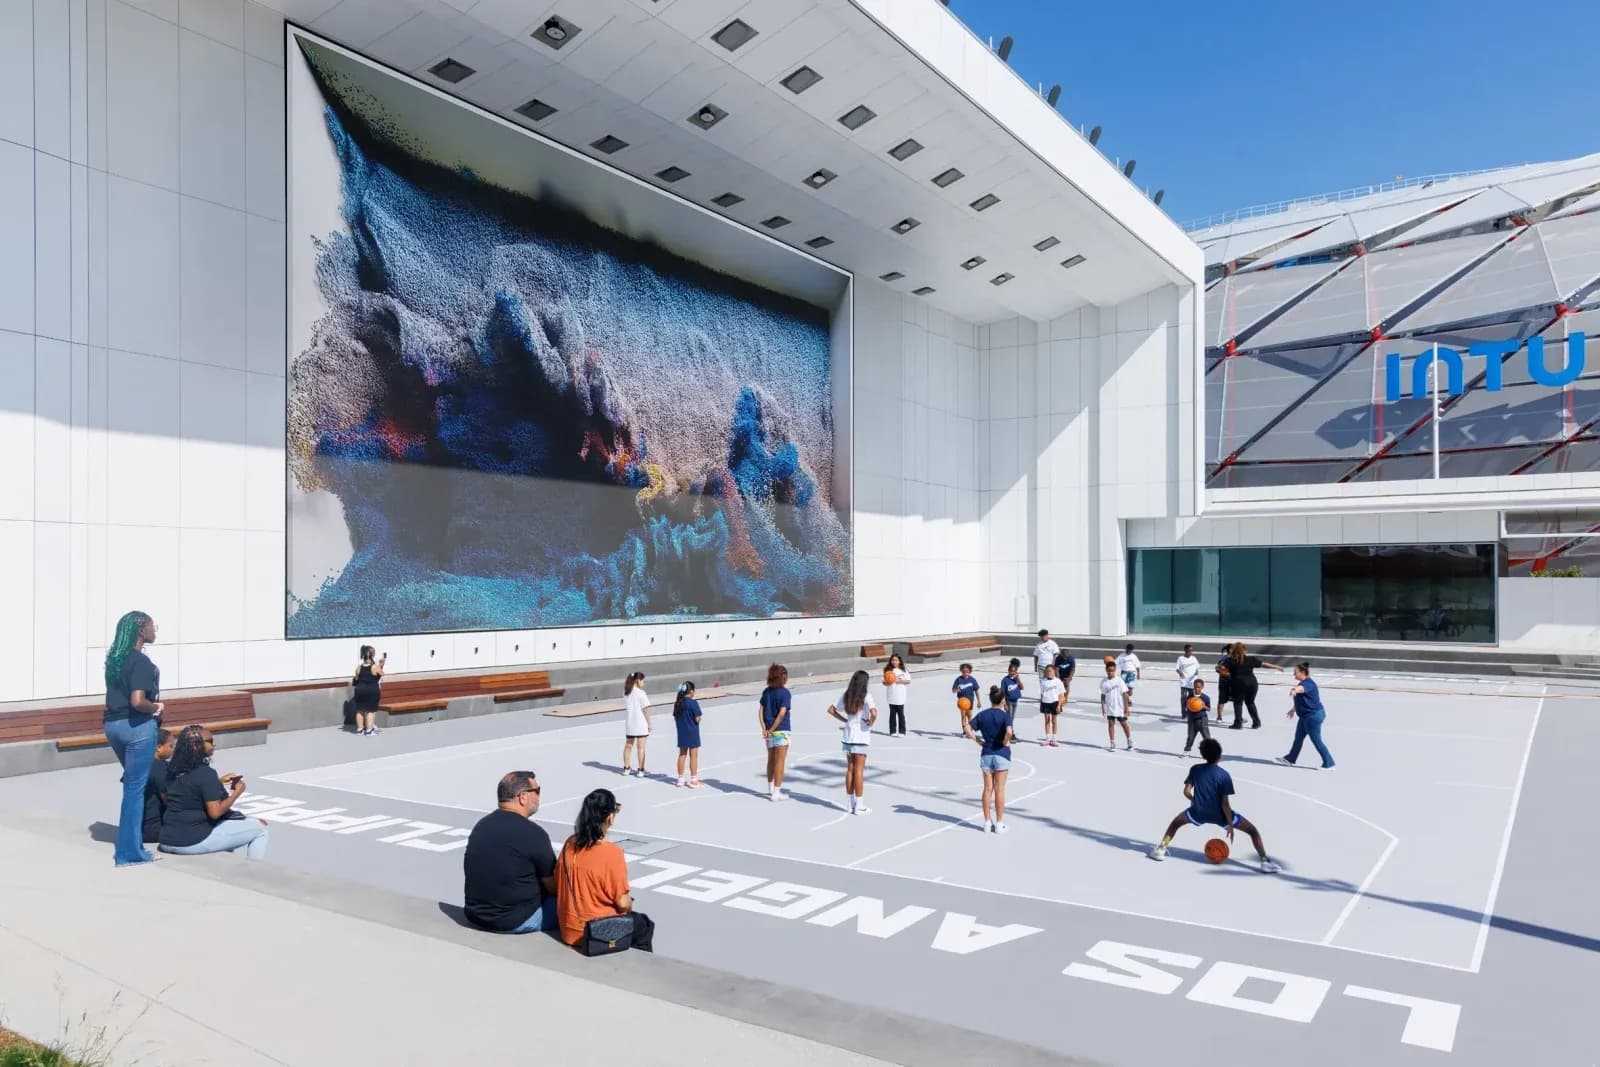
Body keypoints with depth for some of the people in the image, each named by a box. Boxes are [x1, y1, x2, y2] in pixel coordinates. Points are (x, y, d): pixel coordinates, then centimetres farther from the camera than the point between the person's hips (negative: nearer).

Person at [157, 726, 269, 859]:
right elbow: (215, 812, -21)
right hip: (194, 842, -9)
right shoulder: (205, 773, -19)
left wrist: (219, 782, 16)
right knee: (260, 828, 3)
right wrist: (237, 792, -7)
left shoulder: (173, 769, 5)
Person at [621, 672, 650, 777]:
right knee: (641, 747, 2)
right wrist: (649, 723, -4)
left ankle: (626, 768, 23)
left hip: (630, 724, 6)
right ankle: (640, 770, 5)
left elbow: (626, 705, 11)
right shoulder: (641, 693, -15)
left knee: (628, 745, 15)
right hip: (641, 725, -6)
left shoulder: (626, 692, 3)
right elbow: (645, 710, -13)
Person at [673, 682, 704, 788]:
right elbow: (697, 719, -17)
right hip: (692, 732, -6)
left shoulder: (677, 703, 4)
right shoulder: (693, 702, -16)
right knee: (693, 756, 2)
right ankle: (693, 780, 5)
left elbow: (675, 718, 8)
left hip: (681, 732, 6)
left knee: (682, 755, 13)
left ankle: (680, 779, 19)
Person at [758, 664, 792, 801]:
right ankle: (776, 793, 6)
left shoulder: (766, 692, 6)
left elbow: (760, 711, 1)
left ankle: (770, 789, 31)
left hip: (769, 730, 6)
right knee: (780, 762, 2)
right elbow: (782, 713, -20)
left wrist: (764, 728, -6)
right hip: (781, 730, -6)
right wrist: (771, 730, -15)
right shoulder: (785, 693, -12)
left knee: (771, 760, 19)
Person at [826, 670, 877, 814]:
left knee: (850, 770, 12)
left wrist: (844, 720, 10)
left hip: (848, 736, 5)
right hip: (861, 737, -5)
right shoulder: (866, 696, -12)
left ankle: (852, 804, 19)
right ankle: (859, 807, 6)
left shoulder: (846, 696, 5)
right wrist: (870, 723, -8)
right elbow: (874, 713, -26)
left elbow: (831, 710, 10)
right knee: (859, 771, 1)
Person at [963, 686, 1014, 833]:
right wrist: (1005, 742, -10)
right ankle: (999, 824, 10)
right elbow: (1009, 732, -27)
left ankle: (987, 822, 15)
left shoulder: (982, 714, 1)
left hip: (986, 754, 3)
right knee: (999, 790, 4)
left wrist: (978, 740, 1)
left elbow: (967, 729, -4)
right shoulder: (1005, 715, -11)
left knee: (988, 789, 10)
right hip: (1001, 755, -3)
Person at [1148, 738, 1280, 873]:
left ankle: (1160, 849, 19)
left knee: (1175, 822, 29)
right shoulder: (1224, 775, -10)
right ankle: (1265, 862, 1)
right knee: (1253, 830, 12)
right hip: (1220, 815, -2)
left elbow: (1186, 791, -2)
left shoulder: (1195, 769, -1)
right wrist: (1231, 825, -8)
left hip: (1199, 813, 2)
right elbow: (1225, 803, -14)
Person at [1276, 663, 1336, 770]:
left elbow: (1301, 688, -47)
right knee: (1298, 737, 16)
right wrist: (1293, 709, 41)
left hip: (1313, 716, -11)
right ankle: (1290, 759, 25)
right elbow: (1301, 700, 29)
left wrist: (1294, 690, -68)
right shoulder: (1303, 683, 12)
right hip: (1306, 716, 11)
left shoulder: (1308, 683, -20)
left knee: (1316, 740, -2)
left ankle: (1329, 764, 8)